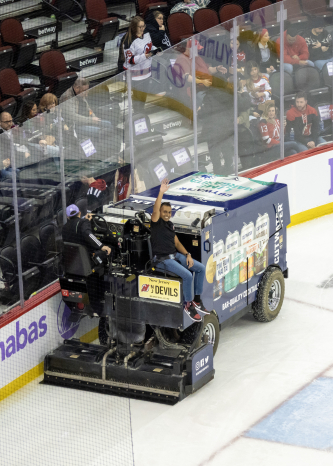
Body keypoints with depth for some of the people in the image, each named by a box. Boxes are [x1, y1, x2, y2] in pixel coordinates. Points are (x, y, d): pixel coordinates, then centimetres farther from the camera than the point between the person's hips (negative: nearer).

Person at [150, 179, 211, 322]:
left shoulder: (170, 224, 17)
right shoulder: (156, 223, -7)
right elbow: (155, 210, -28)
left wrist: (187, 255, 3)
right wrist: (161, 193, -38)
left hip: (176, 255, 9)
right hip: (162, 259, -9)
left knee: (201, 268, 2)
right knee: (187, 275, -26)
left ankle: (196, 300, 10)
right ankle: (188, 305, -8)